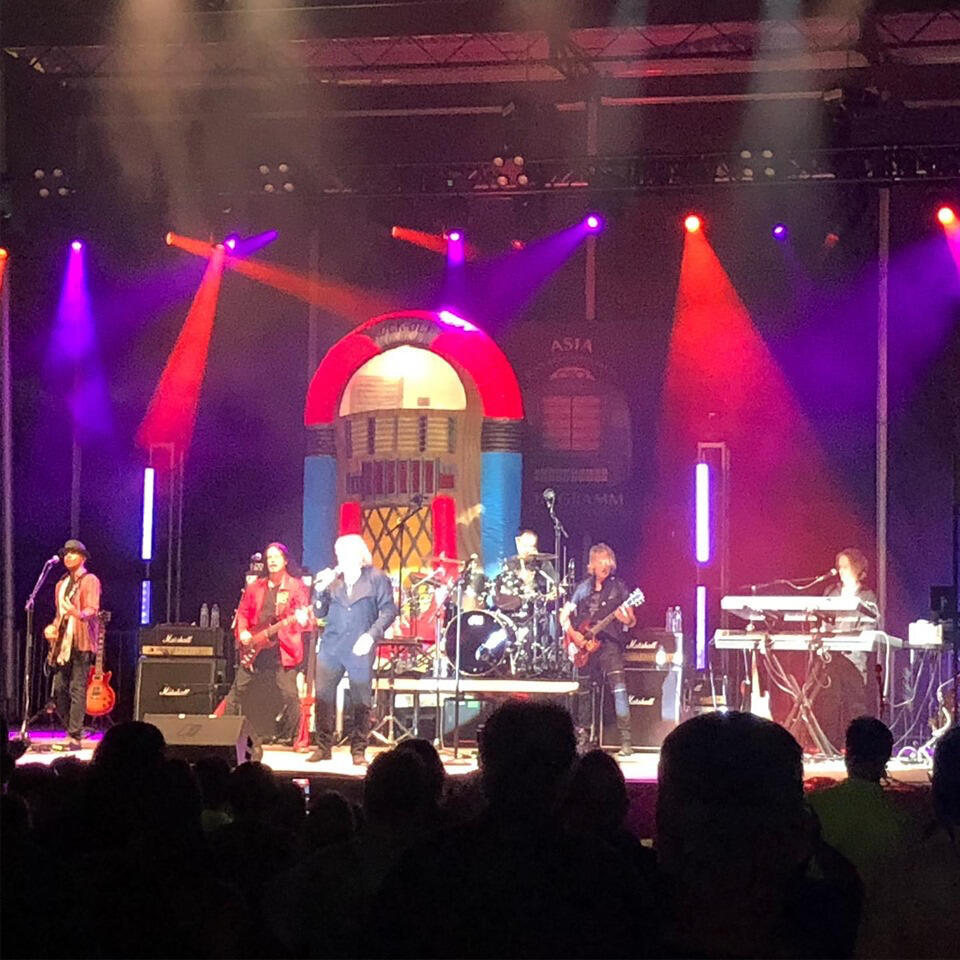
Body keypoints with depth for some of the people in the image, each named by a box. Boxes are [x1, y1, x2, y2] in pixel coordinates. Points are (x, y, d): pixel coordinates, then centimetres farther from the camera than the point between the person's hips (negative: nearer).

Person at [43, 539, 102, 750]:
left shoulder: (90, 581, -2)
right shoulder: (61, 584, 21)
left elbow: (93, 609, -14)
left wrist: (79, 614, -35)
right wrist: (53, 628, 8)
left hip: (80, 642, -7)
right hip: (62, 643, 7)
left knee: (77, 689, -10)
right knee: (59, 689, 3)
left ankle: (74, 737, -10)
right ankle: (74, 729, 16)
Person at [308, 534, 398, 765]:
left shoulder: (376, 579, 1)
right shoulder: (332, 580, 13)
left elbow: (389, 610, -4)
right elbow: (319, 613, 13)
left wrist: (371, 635, -15)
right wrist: (320, 589, -4)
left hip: (360, 648, -3)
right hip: (332, 646, 3)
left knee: (361, 701, 0)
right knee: (323, 696, -3)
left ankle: (358, 750, 8)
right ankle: (323, 747, 5)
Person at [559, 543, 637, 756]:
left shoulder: (618, 587, 5)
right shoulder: (582, 588, 12)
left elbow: (632, 621, 2)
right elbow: (564, 615, 13)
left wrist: (626, 619, -20)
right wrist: (572, 633, -4)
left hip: (609, 644, -3)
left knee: (619, 687, -18)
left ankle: (626, 741, -21)